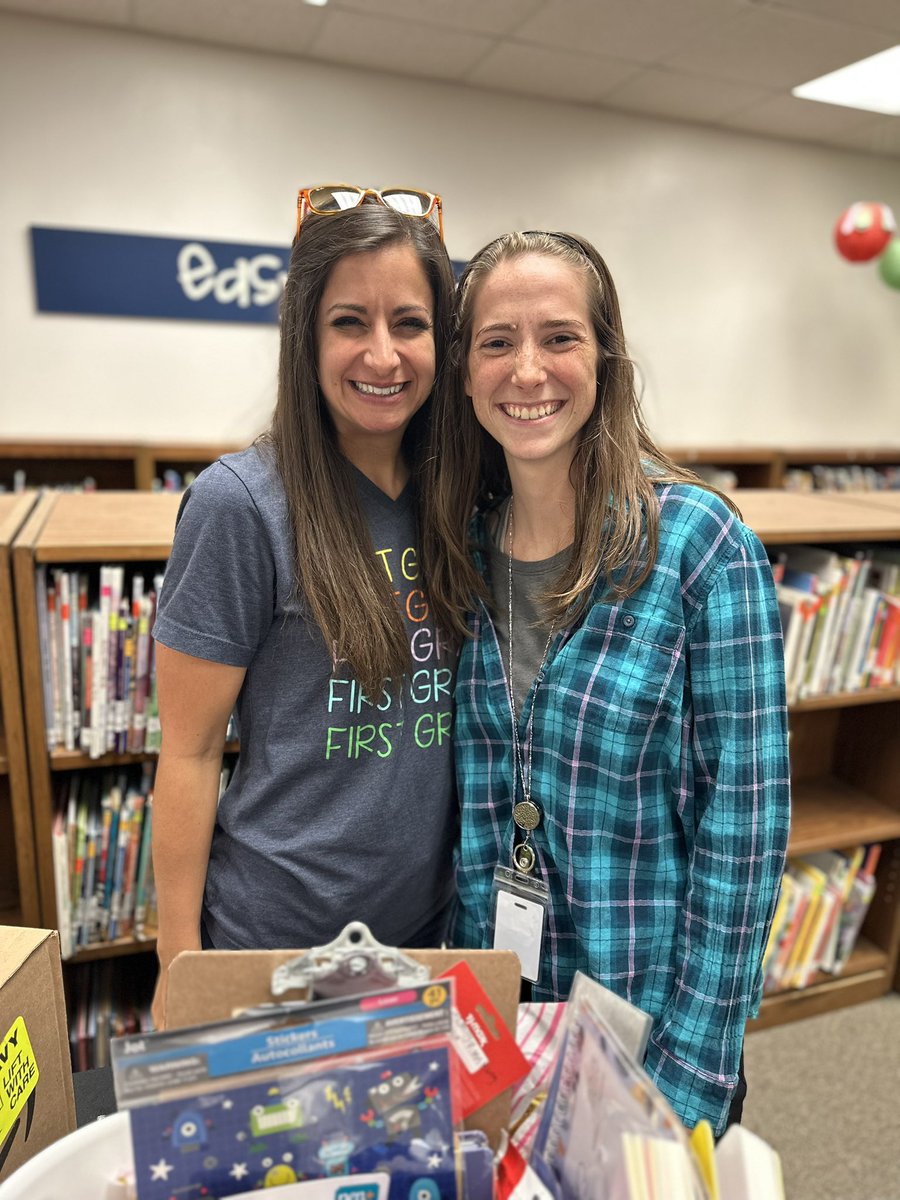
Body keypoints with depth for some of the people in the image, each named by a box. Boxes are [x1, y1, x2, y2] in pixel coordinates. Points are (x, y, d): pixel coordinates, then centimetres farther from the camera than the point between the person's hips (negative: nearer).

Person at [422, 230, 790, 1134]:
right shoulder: (461, 546, -5)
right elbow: (465, 799, 2)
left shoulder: (699, 542, -18)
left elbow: (745, 820, -15)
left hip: (647, 1019, -3)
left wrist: (692, 1075, -13)